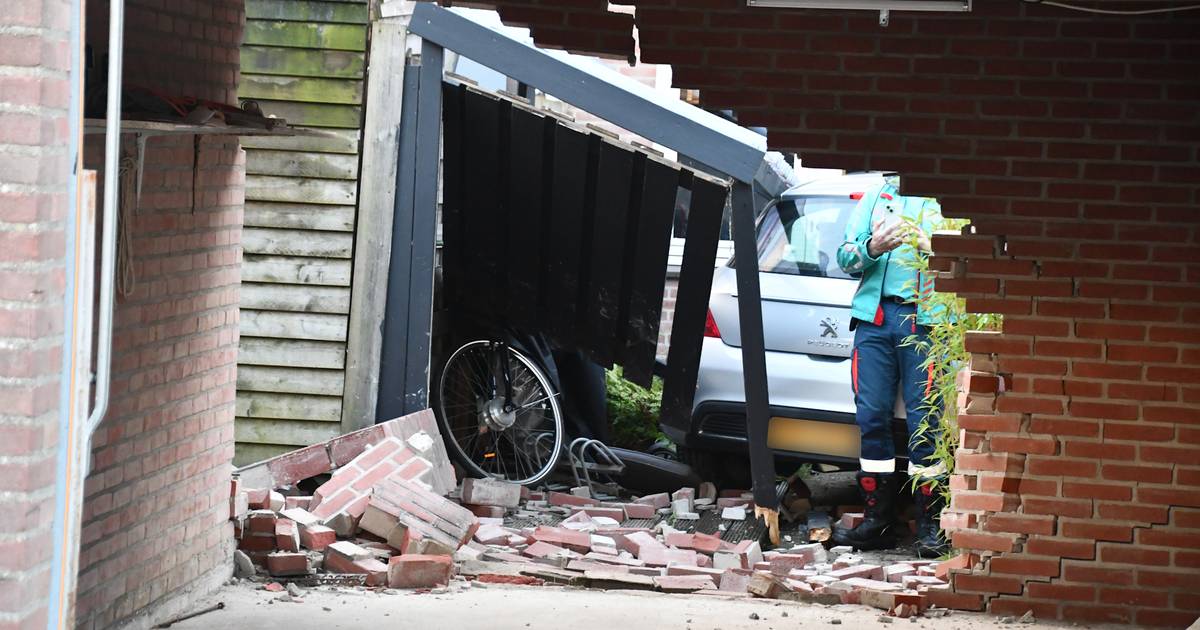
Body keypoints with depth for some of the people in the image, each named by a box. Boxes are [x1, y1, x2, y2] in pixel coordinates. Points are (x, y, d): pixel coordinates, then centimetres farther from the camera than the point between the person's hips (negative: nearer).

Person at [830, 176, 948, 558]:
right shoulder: (875, 197, 20)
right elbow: (846, 258, 14)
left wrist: (928, 247, -18)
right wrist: (872, 249, -6)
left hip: (925, 321, -3)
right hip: (875, 316, 3)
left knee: (924, 421, -7)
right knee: (871, 418, 0)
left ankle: (930, 527, -1)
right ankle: (877, 520, 8)